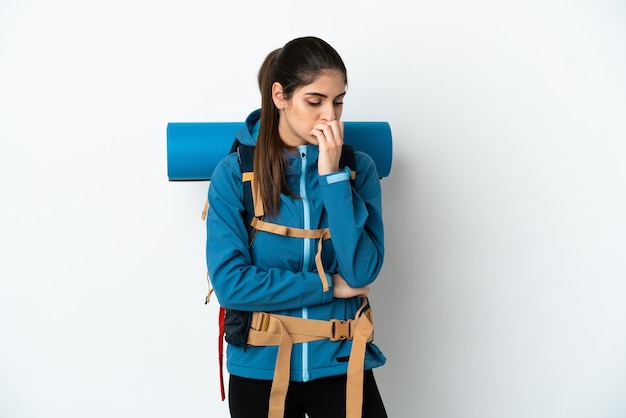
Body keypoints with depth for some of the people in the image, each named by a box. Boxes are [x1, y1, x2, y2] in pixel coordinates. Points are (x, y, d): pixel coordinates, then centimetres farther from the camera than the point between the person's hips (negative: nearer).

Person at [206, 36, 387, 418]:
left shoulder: (357, 168, -4)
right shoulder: (235, 173, -8)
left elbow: (362, 272, -14)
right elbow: (229, 283, -15)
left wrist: (332, 175, -18)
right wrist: (329, 285, -13)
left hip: (340, 364, 1)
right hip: (260, 367, 0)